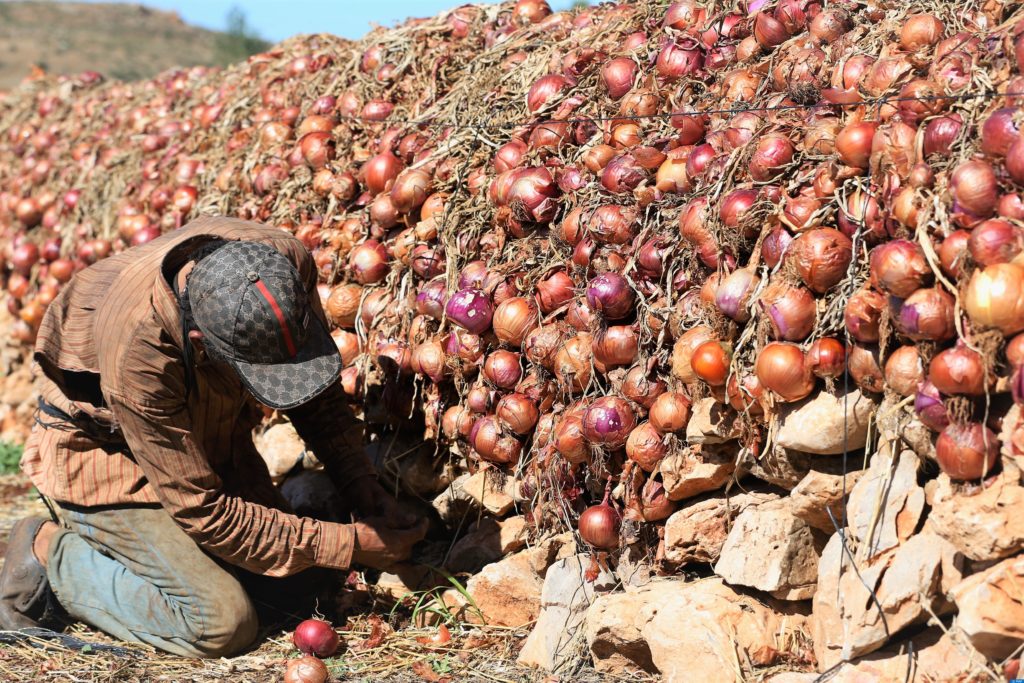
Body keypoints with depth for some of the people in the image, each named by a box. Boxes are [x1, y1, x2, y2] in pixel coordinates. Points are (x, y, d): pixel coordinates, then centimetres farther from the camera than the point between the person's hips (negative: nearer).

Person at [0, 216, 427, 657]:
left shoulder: (287, 262, -26)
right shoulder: (137, 350, -41)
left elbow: (320, 393, -5)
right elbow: (202, 511, -30)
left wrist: (363, 488, -16)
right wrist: (347, 546, -28)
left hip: (207, 437, 6)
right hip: (102, 452, -6)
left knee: (293, 577, 7)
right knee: (221, 623, -17)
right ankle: (51, 552, 2)